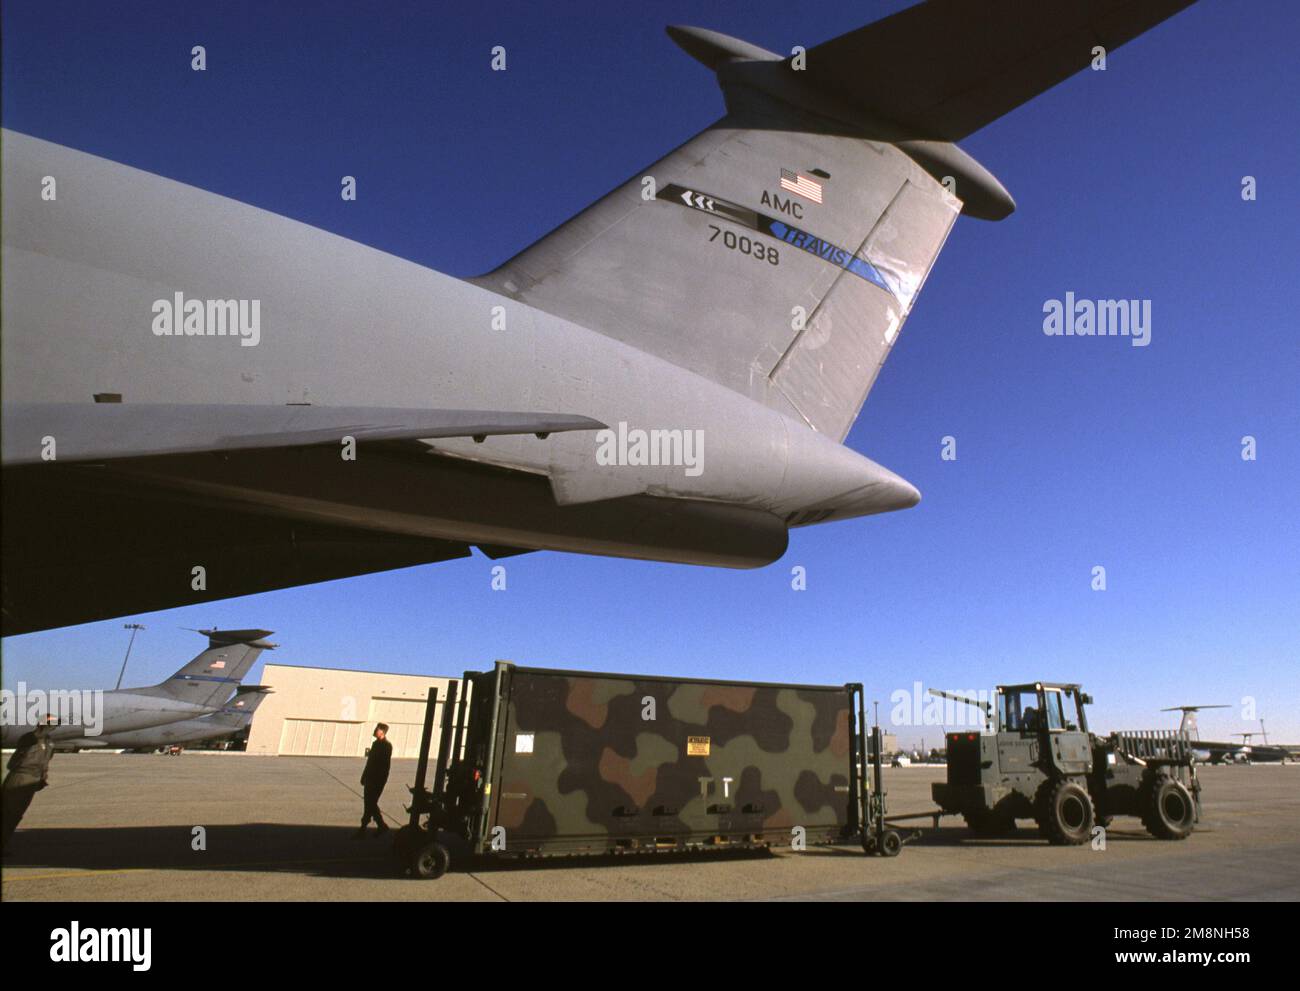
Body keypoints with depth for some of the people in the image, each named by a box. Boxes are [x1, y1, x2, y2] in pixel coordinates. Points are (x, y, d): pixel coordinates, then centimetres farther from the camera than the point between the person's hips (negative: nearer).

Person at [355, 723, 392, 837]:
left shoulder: (387, 746, -13)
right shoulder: (376, 743, 13)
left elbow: (385, 765, -18)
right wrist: (364, 776, 16)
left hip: (377, 780, -9)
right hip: (370, 778, 9)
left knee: (370, 803, -5)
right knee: (370, 803, 11)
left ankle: (363, 829, 1)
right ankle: (382, 826, 20)